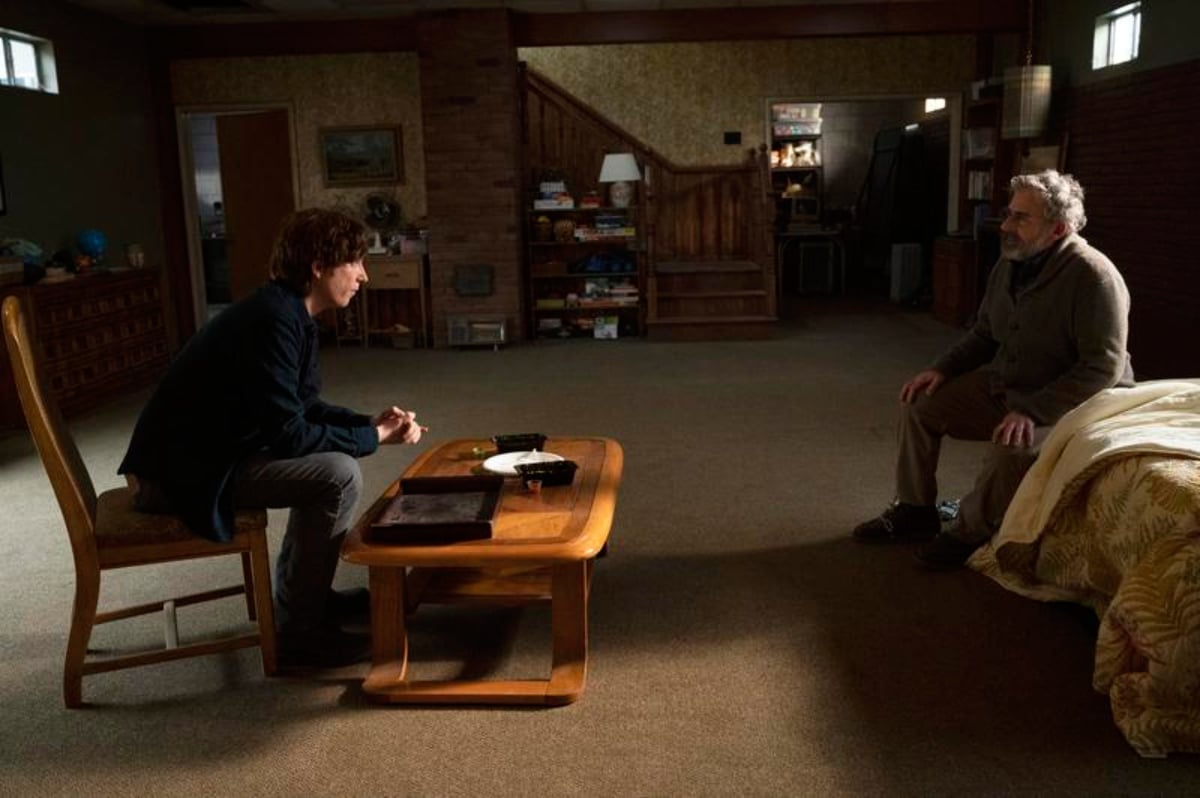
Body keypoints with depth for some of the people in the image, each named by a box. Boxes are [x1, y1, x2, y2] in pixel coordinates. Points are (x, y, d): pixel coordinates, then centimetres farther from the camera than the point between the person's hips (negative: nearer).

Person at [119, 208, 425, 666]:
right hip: (185, 471, -11)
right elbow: (288, 433, -25)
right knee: (340, 474, -19)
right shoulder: (273, 321, -23)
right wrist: (374, 437, -14)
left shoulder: (287, 313, 7)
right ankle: (299, 631, -7)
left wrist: (371, 423, 1)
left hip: (206, 451, 11)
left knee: (328, 455, 18)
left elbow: (303, 409, 14)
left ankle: (299, 593, 27)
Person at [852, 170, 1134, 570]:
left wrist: (1033, 411, -33)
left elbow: (1105, 366, -26)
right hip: (1003, 385, 8)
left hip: (1069, 403, -8)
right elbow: (983, 334, 14)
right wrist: (943, 369, -3)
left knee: (1012, 447, -35)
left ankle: (970, 533, -8)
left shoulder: (1092, 276, -22)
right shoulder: (1010, 264, 1)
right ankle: (915, 510, 11)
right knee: (919, 404, -1)